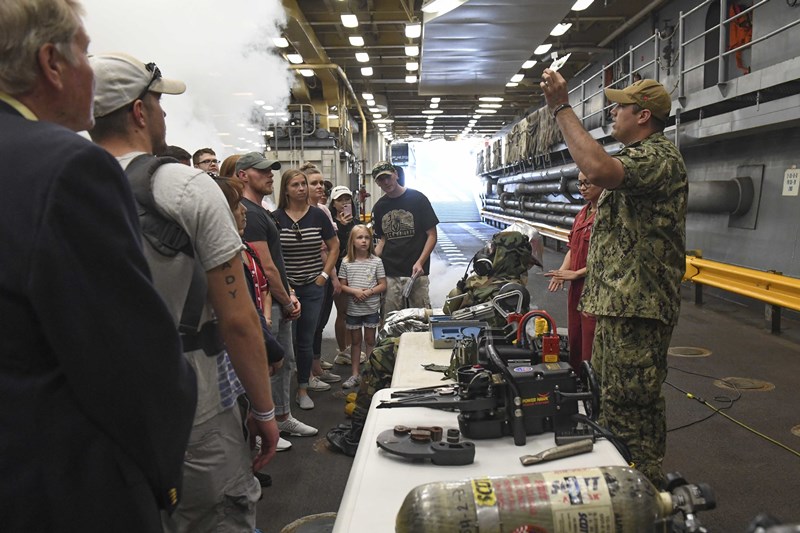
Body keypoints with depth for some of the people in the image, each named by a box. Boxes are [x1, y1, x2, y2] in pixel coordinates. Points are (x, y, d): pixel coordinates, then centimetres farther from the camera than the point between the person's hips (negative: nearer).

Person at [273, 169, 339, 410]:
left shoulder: (318, 215, 1)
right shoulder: (276, 218, -3)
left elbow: (334, 247, 9)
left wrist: (324, 275, 2)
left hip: (313, 288, 2)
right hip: (285, 287, -1)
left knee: (306, 340, 8)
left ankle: (303, 390, 20)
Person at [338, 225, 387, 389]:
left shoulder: (376, 261, -5)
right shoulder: (346, 263, -2)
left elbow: (383, 285, -4)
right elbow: (342, 286, 0)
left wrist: (369, 292, -19)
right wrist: (354, 291, -18)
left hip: (371, 308, -1)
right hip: (353, 309, 1)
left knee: (370, 341, 9)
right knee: (355, 341, 12)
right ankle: (355, 375, 20)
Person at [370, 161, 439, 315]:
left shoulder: (418, 199, -3)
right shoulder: (379, 207, 10)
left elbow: (432, 235, -3)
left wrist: (420, 262, -15)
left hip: (416, 273, -3)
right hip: (389, 274, 3)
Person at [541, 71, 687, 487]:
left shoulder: (660, 156, -14)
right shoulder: (637, 157, 20)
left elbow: (599, 169, -35)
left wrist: (561, 108, -25)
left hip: (637, 308, -11)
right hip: (617, 303, 11)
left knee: (628, 411, -4)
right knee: (614, 402, 19)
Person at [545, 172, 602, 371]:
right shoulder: (583, 213, 14)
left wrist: (576, 273, -15)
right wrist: (562, 271, 0)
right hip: (576, 288, 8)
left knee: (591, 349, -2)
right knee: (574, 342, 15)